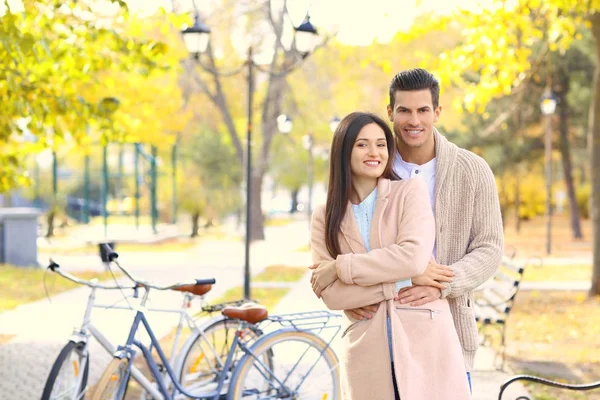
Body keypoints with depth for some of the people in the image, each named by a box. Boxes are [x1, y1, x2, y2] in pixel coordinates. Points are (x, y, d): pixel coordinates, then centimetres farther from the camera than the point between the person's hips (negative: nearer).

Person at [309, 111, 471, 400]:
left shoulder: (410, 191, 3)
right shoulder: (325, 217, 8)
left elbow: (414, 256, -13)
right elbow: (332, 295, -4)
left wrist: (340, 267, -9)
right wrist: (404, 279, -11)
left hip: (425, 344, -2)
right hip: (368, 354, 2)